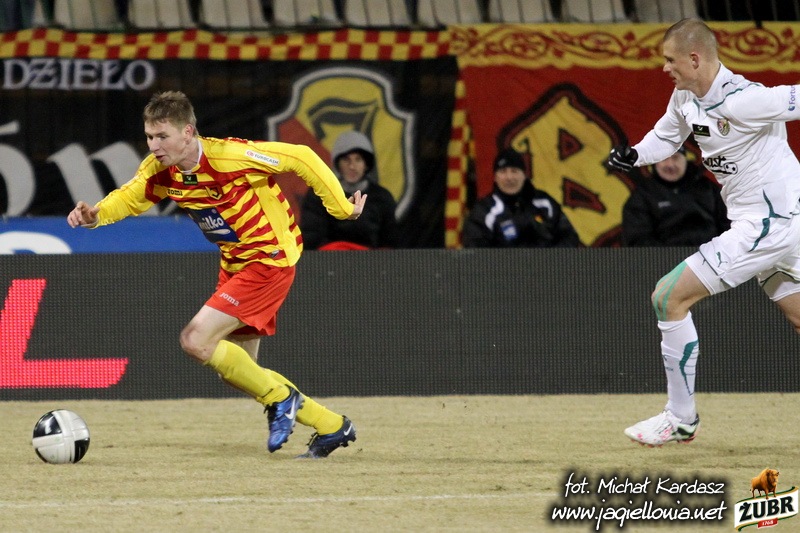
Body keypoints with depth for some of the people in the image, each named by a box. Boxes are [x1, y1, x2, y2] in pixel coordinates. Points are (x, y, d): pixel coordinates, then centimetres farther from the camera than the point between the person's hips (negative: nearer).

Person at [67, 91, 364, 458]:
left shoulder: (230, 156, -27)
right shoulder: (160, 170, -7)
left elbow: (300, 157, -19)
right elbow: (128, 199, 9)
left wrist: (340, 206, -11)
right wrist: (95, 215, -14)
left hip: (270, 259, -8)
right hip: (234, 263, 8)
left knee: (196, 341, -19)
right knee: (237, 370, 11)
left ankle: (279, 399, 0)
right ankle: (332, 427, 25)